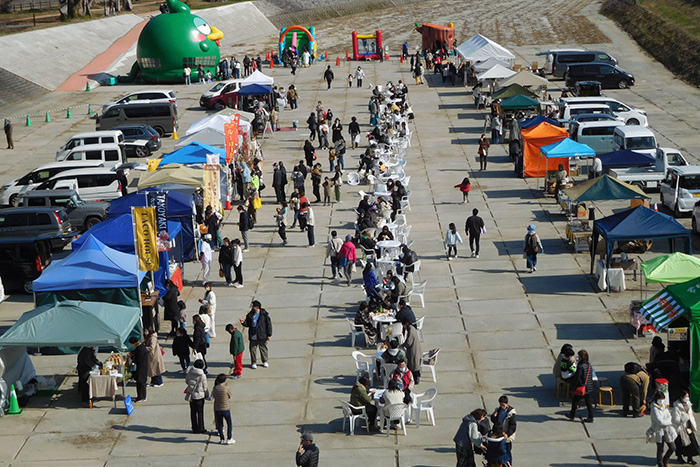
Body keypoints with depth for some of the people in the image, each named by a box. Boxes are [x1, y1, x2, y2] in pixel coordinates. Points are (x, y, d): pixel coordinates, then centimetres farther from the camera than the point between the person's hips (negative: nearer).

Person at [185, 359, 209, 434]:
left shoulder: (190, 373, -5)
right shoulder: (202, 376, -19)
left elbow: (186, 381, 11)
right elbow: (205, 387, -11)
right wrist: (207, 396, 5)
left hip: (191, 395, 5)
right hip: (199, 396, -5)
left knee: (193, 412, 14)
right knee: (200, 412, 7)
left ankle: (194, 428, 22)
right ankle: (201, 429, 13)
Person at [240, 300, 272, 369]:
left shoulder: (264, 314, -8)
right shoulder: (250, 315, 2)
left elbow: (269, 324, -4)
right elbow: (247, 324, 12)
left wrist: (269, 335, -5)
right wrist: (243, 322, -12)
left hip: (262, 336, -2)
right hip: (253, 337, 2)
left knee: (263, 348, 10)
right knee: (253, 349, 4)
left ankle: (265, 361, 27)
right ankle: (253, 363, 16)